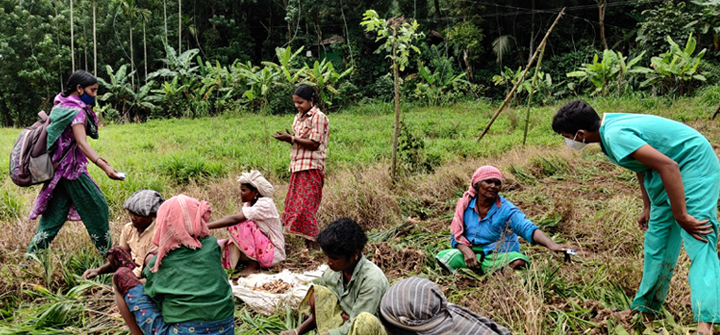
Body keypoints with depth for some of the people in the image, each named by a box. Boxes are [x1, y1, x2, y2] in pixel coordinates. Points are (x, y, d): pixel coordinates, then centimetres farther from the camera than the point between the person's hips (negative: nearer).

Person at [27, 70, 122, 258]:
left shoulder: (60, 106, 13)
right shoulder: (77, 111, -16)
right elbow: (81, 143, -28)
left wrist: (96, 158, 23)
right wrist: (104, 167, -40)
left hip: (59, 168, 9)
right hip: (73, 169, -9)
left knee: (54, 213, 11)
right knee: (97, 207, 2)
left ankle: (32, 256, 11)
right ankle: (107, 254, 11)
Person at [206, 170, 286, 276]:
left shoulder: (265, 204, -22)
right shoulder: (249, 204, 4)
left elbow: (234, 219, -32)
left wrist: (205, 226, -35)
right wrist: (226, 241, -17)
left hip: (273, 252, -7)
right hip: (258, 249, 8)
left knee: (246, 225, -28)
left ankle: (254, 265, -17)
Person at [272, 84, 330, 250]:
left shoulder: (318, 117, -9)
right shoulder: (299, 117, 17)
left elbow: (314, 143, -16)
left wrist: (291, 138, -16)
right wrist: (287, 138, 0)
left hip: (311, 168, -9)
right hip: (298, 167, 9)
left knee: (304, 206, -12)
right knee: (294, 205, 8)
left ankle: (313, 245, -6)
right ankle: (307, 243, 13)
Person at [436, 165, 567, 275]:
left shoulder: (506, 209, -10)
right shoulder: (466, 204, 0)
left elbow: (528, 229, -24)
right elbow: (457, 235, 2)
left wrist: (551, 244, -43)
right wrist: (466, 251, -20)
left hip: (500, 257, -2)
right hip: (472, 255, 2)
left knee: (519, 262, -34)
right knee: (443, 256, -22)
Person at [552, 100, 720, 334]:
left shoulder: (615, 135, -28)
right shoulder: (609, 124, 2)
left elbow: (668, 167, -33)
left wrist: (681, 217, -29)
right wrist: (648, 207, 17)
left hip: (694, 163, -10)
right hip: (673, 171, 10)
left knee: (699, 243, -20)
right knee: (657, 240, 14)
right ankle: (645, 308, 25)